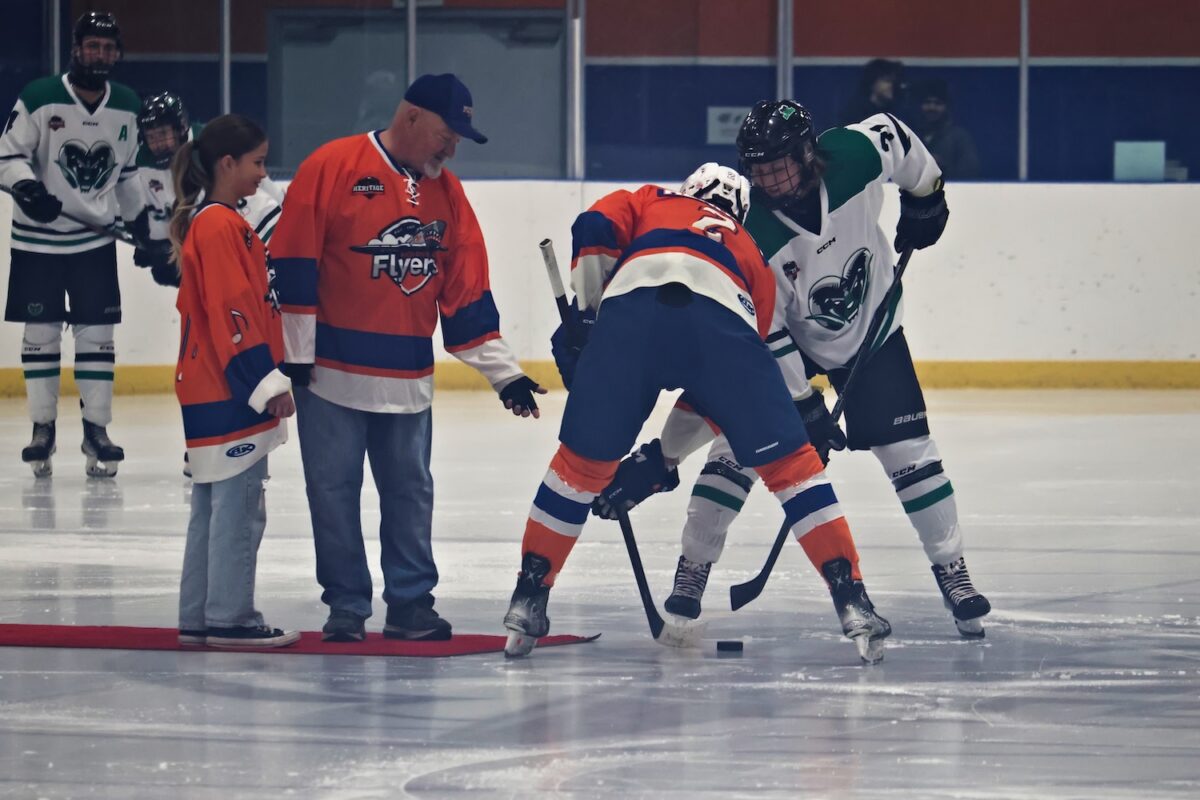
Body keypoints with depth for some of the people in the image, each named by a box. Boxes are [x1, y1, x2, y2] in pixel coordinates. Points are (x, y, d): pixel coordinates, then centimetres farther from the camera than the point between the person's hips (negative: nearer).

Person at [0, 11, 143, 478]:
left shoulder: (126, 107, 2)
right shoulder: (39, 100, -13)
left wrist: (140, 224, 17)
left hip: (97, 236, 3)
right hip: (38, 236, -3)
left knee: (97, 332, 1)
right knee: (40, 333, 2)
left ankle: (96, 428, 7)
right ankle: (42, 428, 11)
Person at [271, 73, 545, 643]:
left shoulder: (447, 194, 9)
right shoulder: (331, 169, -8)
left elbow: (468, 295, 10)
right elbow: (292, 264, -9)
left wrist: (505, 375, 7)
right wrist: (297, 353, -11)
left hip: (407, 380, 5)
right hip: (332, 372, -5)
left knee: (410, 492, 6)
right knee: (334, 492, 2)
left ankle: (411, 602, 14)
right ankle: (346, 605, 11)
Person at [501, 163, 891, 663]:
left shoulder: (647, 204, 38)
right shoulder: (749, 254, 40)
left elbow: (595, 230, 13)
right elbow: (723, 386, 36)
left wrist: (583, 319, 19)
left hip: (632, 312, 0)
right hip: (724, 319, 0)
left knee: (582, 463, 16)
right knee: (789, 463, 13)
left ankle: (528, 599, 17)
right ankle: (850, 598, 7)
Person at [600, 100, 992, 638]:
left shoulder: (856, 155, -27)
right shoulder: (751, 236, -30)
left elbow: (896, 137, -2)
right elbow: (764, 337, -27)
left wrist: (925, 198, 5)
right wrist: (805, 409, -30)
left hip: (872, 328, 2)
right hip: (784, 336, -2)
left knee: (908, 451, -6)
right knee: (740, 443, -15)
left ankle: (952, 572, 5)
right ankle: (692, 570, -4)